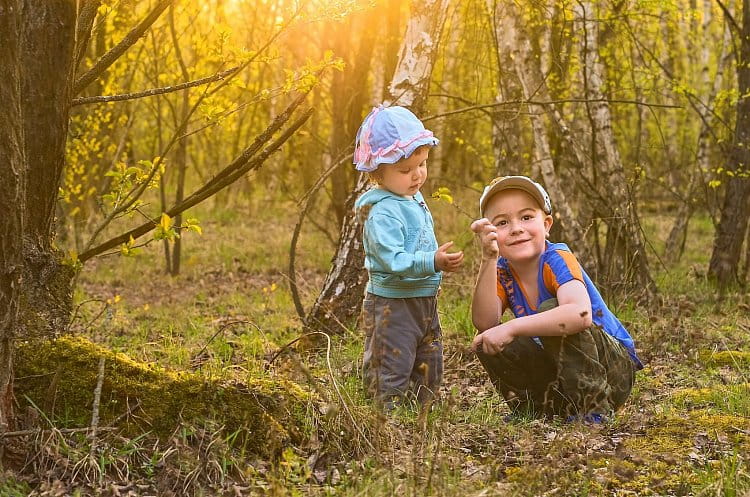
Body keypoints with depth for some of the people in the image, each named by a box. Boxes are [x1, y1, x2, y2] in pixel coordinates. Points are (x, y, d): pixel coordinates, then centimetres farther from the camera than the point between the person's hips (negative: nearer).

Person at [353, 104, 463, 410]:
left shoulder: (414, 197, 8)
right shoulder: (383, 211, -22)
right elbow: (393, 260, -31)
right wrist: (433, 262, -38)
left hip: (424, 302, 10)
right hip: (392, 305, -9)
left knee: (429, 372, 19)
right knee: (392, 372, 0)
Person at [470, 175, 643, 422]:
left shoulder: (556, 259, -20)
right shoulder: (502, 271, -2)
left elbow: (581, 314, -41)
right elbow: (484, 323, -22)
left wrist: (511, 328, -39)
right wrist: (489, 258, -29)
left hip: (615, 368, -5)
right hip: (557, 370, 5)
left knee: (549, 309, -29)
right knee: (487, 341, -14)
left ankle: (593, 406, -20)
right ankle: (540, 408, 3)